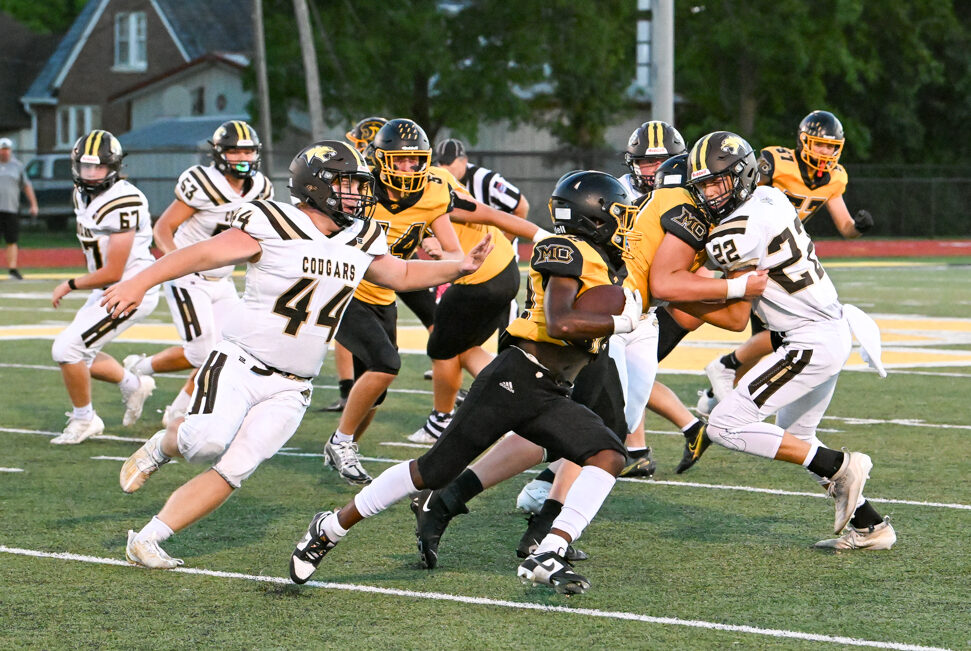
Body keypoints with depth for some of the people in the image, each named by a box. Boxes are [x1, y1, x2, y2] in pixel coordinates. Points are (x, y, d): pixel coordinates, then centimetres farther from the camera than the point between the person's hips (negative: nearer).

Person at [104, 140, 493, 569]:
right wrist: (139, 284, -19)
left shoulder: (360, 240, 9)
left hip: (289, 389, 5)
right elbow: (203, 253, -12)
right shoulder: (272, 227, -12)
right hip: (240, 363, -5)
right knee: (209, 441, -28)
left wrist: (459, 267, 12)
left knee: (232, 471, -7)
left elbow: (401, 275, 25)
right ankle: (160, 448, 8)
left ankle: (147, 540, 1)